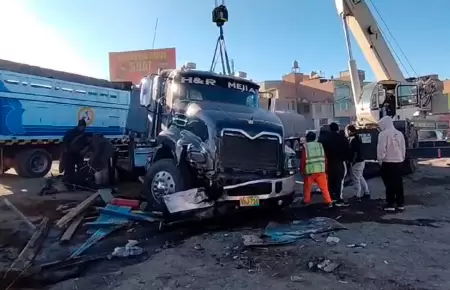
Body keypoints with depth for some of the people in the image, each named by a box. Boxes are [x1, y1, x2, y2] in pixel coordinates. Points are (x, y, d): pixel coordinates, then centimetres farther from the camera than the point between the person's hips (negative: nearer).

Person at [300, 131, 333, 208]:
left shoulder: (305, 146, -2)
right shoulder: (320, 145, 10)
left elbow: (303, 160, -6)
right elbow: (325, 158, 9)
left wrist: (301, 170, 3)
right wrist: (325, 169, 18)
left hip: (309, 171, -3)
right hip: (320, 170, 3)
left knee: (307, 187, 14)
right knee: (324, 187, 6)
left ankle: (306, 201, 24)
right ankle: (329, 202, 2)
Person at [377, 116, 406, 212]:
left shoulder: (383, 134, -13)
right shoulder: (399, 133, 7)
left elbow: (381, 149, -15)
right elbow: (403, 148, 10)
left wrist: (380, 160, -3)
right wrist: (401, 159, 18)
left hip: (388, 163, -6)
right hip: (399, 162, 6)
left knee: (389, 184, 0)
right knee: (399, 184, 11)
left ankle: (390, 204, 3)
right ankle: (400, 204, 17)